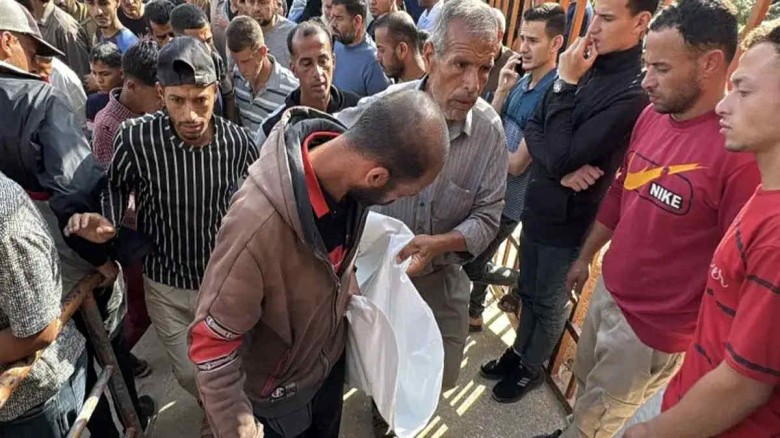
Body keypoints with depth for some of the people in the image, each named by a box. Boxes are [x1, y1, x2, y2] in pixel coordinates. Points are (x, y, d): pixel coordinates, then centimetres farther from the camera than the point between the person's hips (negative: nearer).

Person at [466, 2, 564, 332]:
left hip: (509, 198, -8)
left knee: (472, 262, 7)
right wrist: (502, 90, -10)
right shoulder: (521, 81, 2)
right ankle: (473, 313, 42)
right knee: (470, 256, 21)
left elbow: (517, 164, -21)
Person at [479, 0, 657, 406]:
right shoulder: (587, 66, 0)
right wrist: (560, 168, -19)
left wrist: (565, 84, -22)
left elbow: (561, 157, -26)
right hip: (538, 204, 7)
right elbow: (533, 127, 0)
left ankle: (532, 368, 39)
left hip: (568, 219, -6)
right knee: (528, 292, 23)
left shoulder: (633, 93, -23)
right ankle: (519, 351, 46)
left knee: (549, 303, 16)